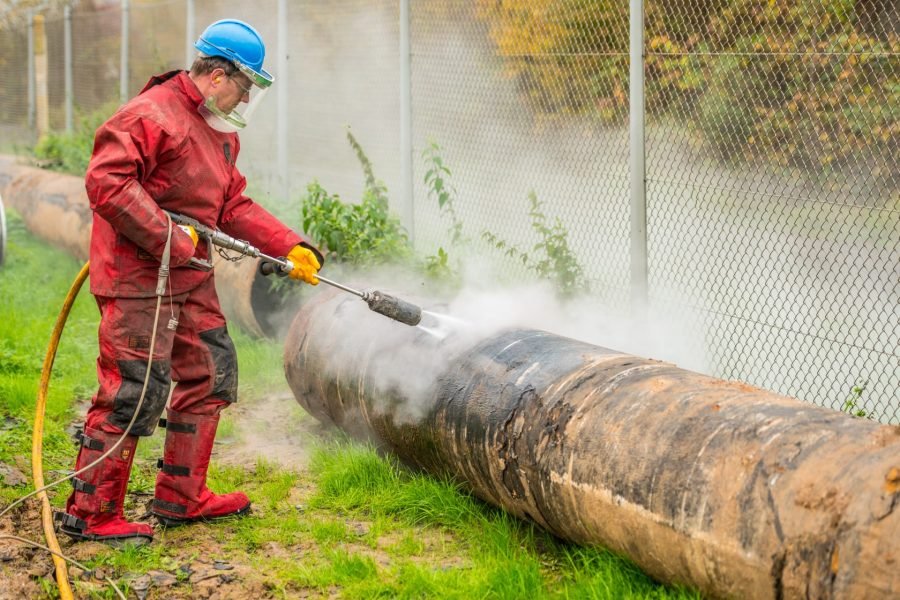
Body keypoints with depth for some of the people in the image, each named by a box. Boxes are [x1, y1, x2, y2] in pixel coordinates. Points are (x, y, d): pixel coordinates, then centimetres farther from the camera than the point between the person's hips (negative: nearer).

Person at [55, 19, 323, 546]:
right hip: (137, 278, -10)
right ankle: (91, 513, 0)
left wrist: (291, 247, 9)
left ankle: (183, 497, 25)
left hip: (190, 278, 10)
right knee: (134, 393, -10)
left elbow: (234, 206, 19)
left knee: (211, 374, 14)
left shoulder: (222, 132, 17)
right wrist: (170, 238, -24)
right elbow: (106, 183, -24)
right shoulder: (149, 115, -15)